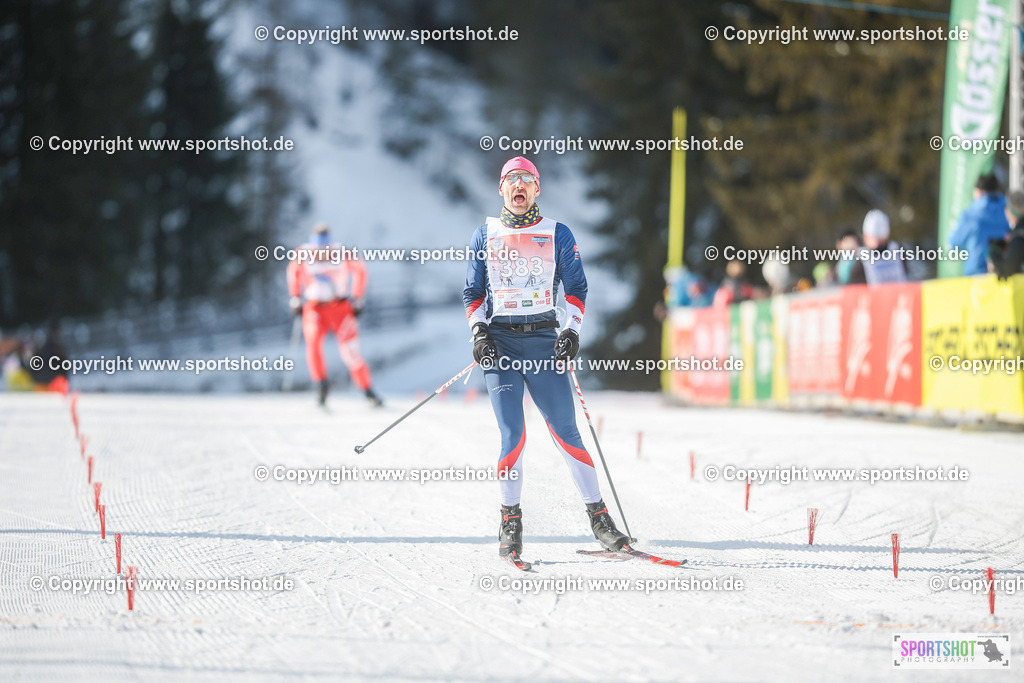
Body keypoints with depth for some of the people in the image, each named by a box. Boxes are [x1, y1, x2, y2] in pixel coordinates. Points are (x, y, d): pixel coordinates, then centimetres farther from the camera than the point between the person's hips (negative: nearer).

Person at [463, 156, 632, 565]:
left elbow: (576, 288, 11)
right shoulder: (485, 236, 12)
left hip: (543, 339, 0)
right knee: (512, 434, -10)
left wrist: (572, 330, -3)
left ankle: (598, 515, -2)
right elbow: (473, 293, 15)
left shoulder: (557, 235, 10)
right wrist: (479, 331, -1)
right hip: (499, 340, 0)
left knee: (565, 432, -6)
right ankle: (510, 520, 1)